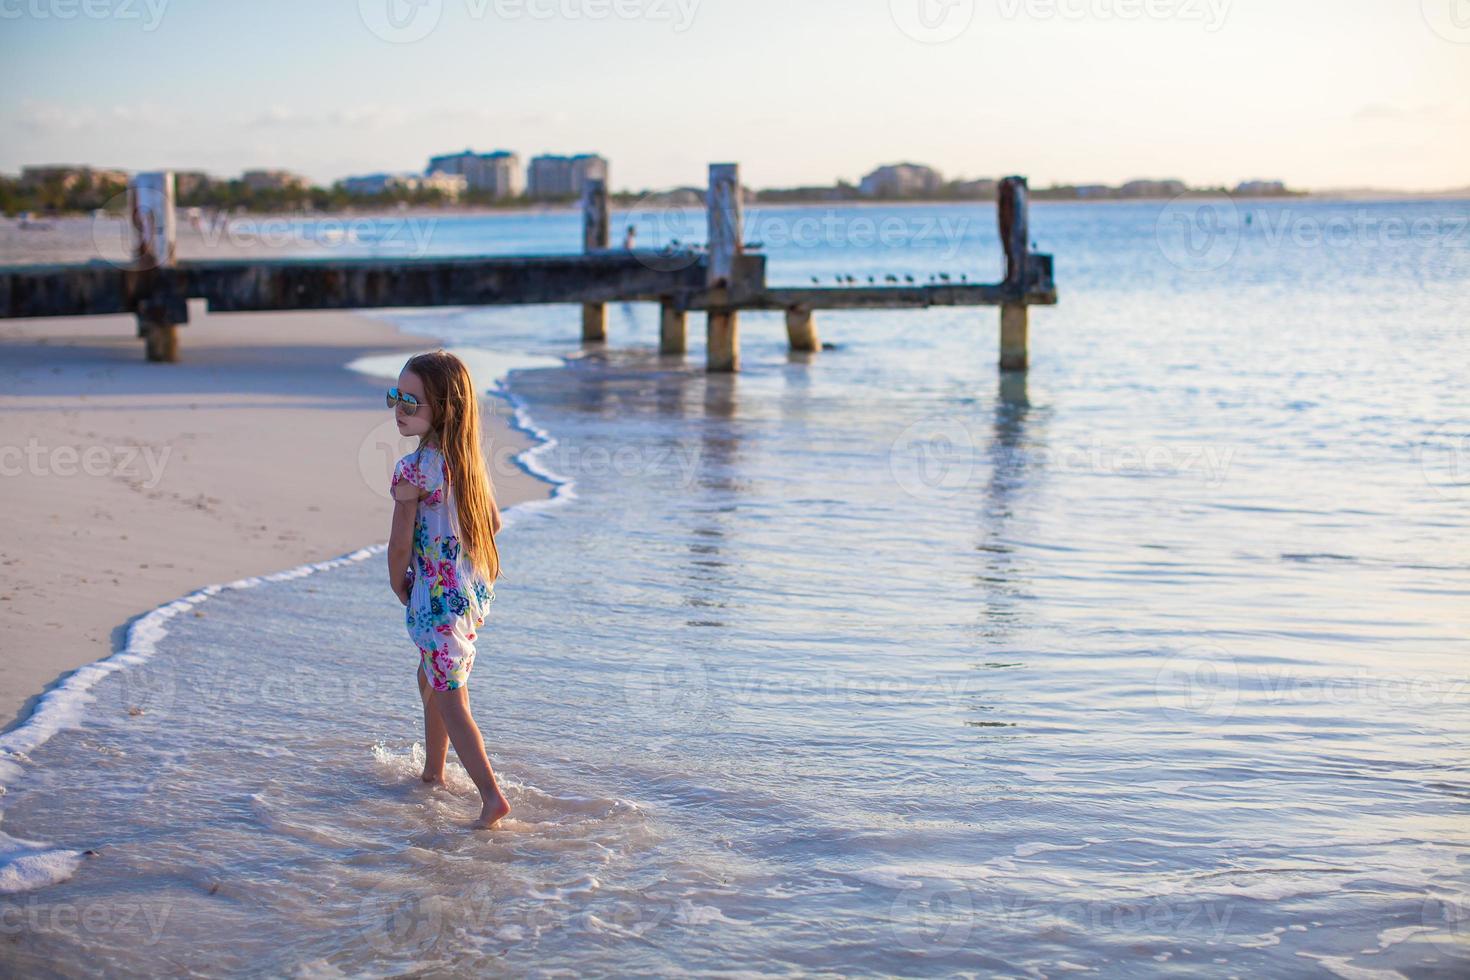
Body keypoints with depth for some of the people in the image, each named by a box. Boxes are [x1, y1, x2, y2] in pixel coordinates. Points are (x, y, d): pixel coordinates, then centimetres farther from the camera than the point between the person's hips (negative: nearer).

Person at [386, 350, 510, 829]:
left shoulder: (413, 469, -21)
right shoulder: (470, 458, 3)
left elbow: (400, 543, -15)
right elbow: (494, 521, 13)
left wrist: (398, 585, 3)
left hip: (439, 598, -8)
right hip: (476, 590, 8)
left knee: (450, 700, -1)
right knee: (431, 679, 26)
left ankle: (492, 796, -8)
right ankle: (433, 773, 40)